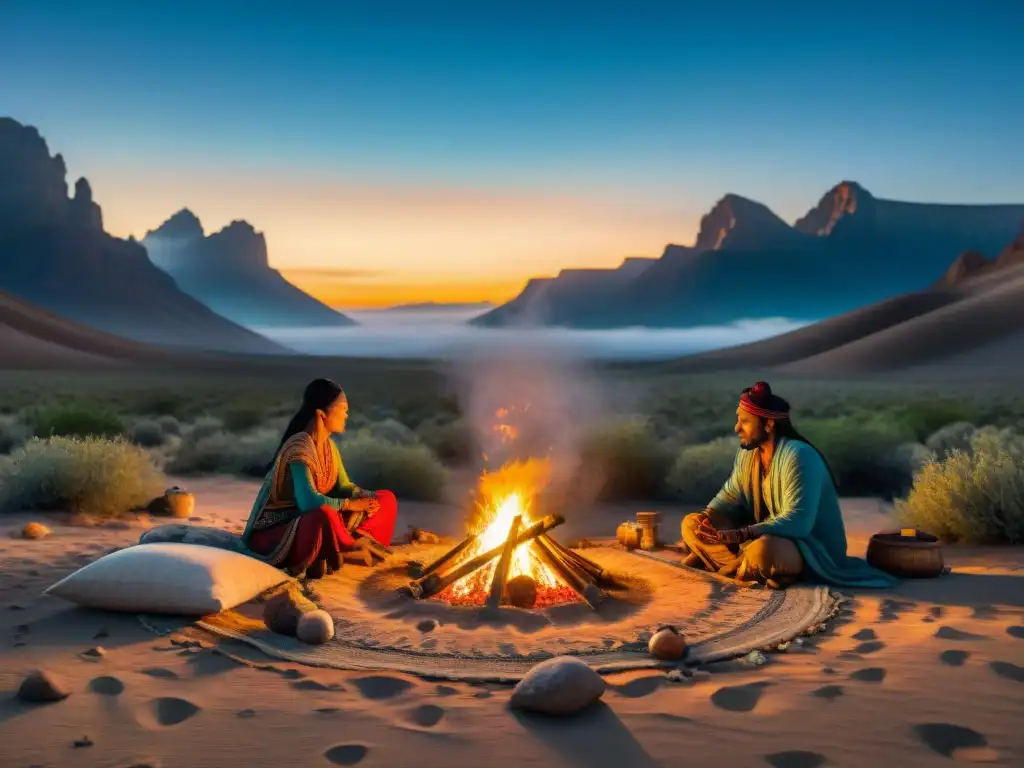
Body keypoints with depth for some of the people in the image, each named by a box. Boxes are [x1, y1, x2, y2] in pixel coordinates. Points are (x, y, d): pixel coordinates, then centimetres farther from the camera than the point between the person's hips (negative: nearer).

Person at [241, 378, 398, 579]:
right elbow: (309, 501, -33)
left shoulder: (328, 445, 5)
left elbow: (343, 486, 9)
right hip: (278, 531, -10)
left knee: (386, 499, 5)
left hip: (311, 521, 10)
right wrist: (350, 504, -22)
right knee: (324, 515, -43)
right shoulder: (299, 448, -23)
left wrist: (368, 498, -12)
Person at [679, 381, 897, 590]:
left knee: (763, 549, -42)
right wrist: (708, 516, -13)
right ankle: (753, 568, -12)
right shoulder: (747, 452, 2)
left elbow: (797, 522, -31)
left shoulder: (798, 456, -23)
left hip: (809, 547, -8)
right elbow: (731, 495, 10)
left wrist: (739, 535, -38)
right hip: (762, 535, 9)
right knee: (692, 523, -1)